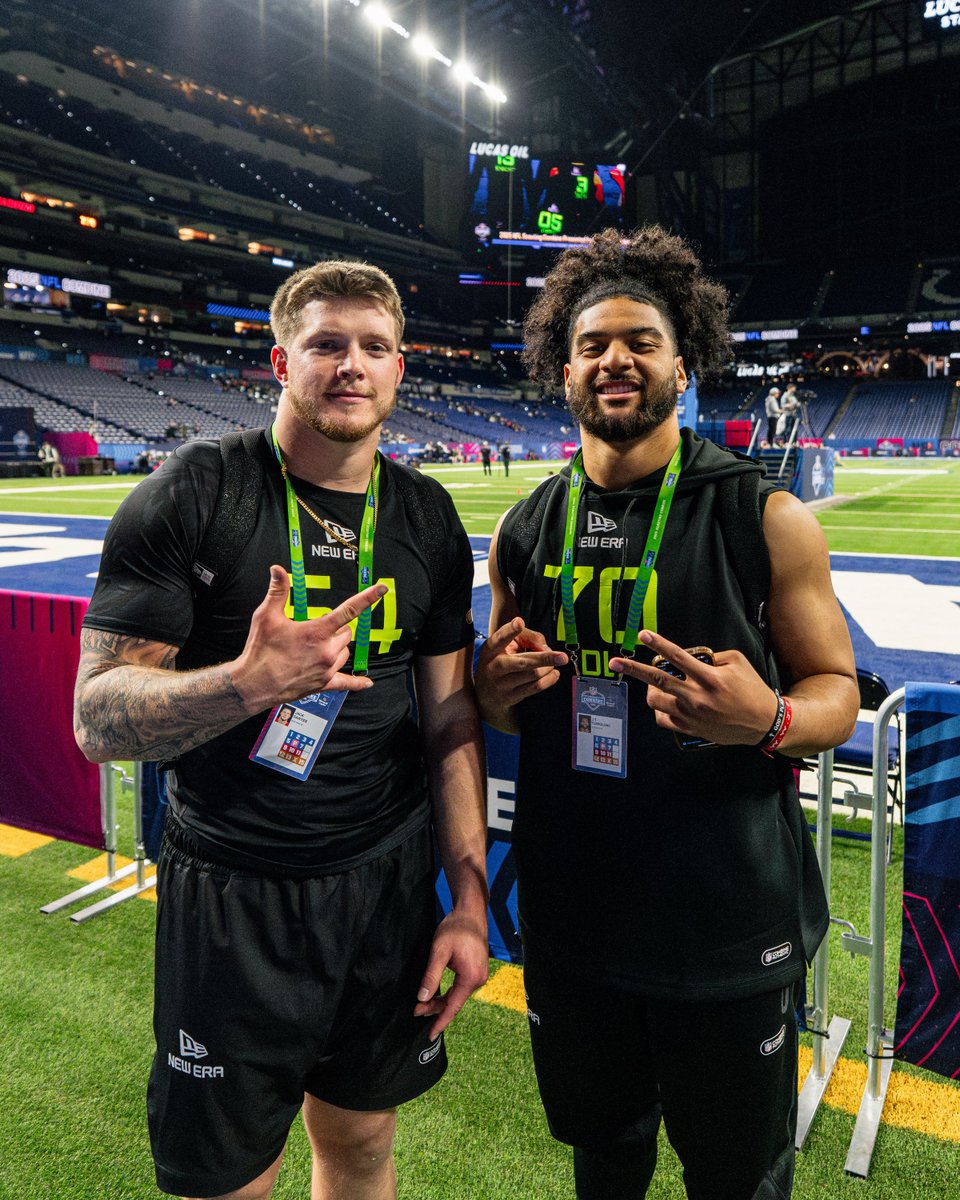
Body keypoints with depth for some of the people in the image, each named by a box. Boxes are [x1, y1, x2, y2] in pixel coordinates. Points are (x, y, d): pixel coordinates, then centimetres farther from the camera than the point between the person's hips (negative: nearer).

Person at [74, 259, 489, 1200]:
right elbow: (96, 717, -13)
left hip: (388, 881, 4)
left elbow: (449, 714, 6)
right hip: (230, 899, -3)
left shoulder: (429, 519, 3)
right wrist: (251, 681, -32)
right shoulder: (190, 495, -10)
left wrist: (470, 897, 2)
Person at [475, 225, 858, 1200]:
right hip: (569, 914, 3)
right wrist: (492, 692, -11)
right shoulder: (524, 532, 2)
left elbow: (836, 689, -4)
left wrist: (768, 720, -26)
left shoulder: (764, 519, -9)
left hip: (727, 920, -3)